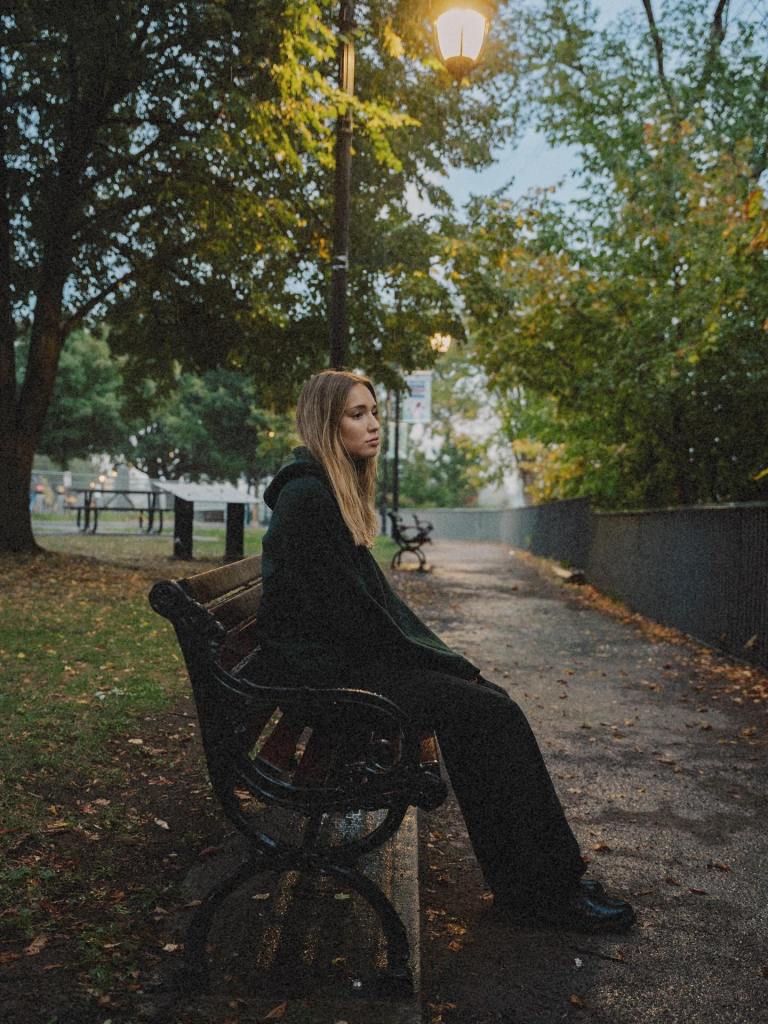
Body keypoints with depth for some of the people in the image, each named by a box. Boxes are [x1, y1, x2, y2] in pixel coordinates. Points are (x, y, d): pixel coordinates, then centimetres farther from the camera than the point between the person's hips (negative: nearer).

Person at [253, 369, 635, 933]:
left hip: (354, 654, 9)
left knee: (491, 700, -4)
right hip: (326, 670, -9)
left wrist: (445, 656, 7)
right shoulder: (305, 497, -16)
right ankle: (550, 887, -3)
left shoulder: (340, 493, 15)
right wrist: (437, 661, -12)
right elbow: (346, 612, -20)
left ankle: (523, 886, 1)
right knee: (492, 713, -15)